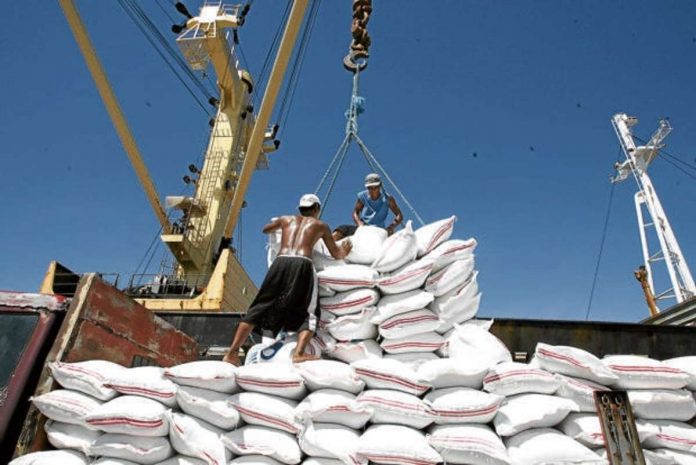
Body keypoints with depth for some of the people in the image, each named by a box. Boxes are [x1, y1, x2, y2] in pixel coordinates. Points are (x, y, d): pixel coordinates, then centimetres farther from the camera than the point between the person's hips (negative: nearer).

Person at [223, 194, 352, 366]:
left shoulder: (286, 219, 28)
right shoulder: (321, 225, 24)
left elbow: (265, 230, 48)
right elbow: (337, 254, 31)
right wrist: (345, 251, 54)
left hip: (280, 262, 3)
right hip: (302, 264, -2)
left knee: (259, 307, 6)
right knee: (309, 313, 5)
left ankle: (232, 352, 1)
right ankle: (299, 353, -16)